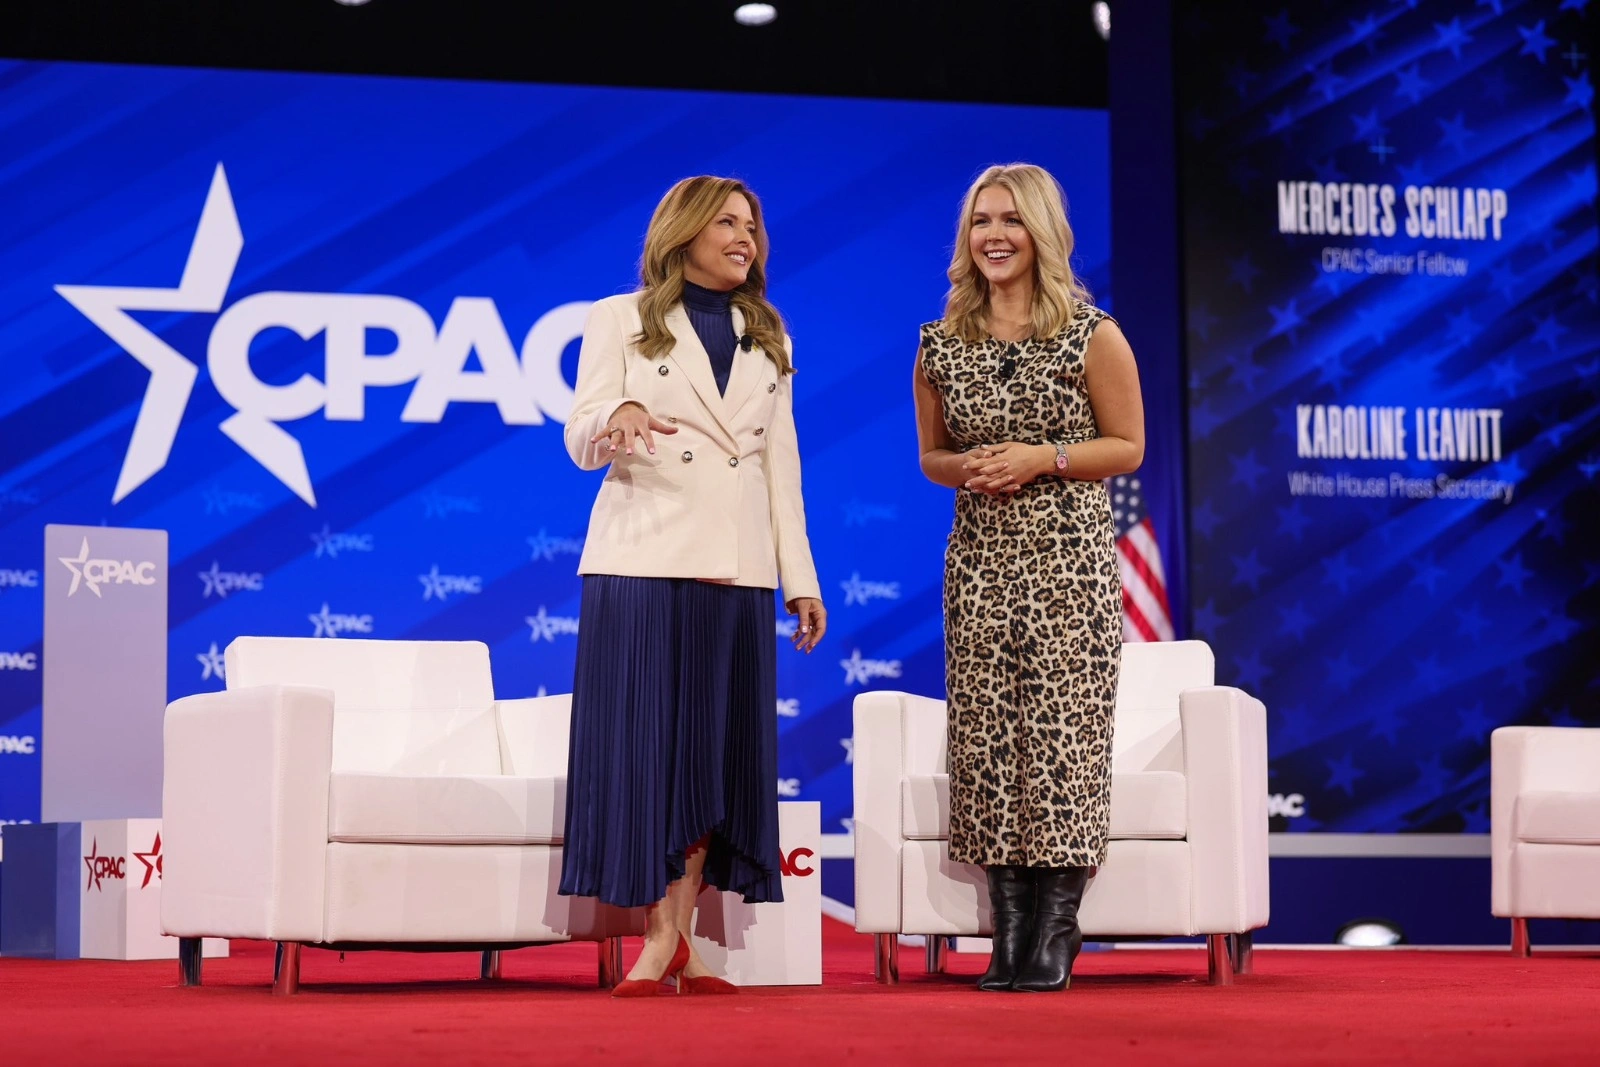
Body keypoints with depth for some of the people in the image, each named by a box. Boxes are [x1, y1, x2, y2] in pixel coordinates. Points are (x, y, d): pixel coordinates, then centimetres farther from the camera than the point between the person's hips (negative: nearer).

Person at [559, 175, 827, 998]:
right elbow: (582, 442, 0)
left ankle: (672, 943, 4)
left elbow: (781, 464, 17)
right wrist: (618, 417, -24)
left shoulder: (767, 340, 19)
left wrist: (800, 578, 10)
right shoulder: (620, 321, 7)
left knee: (719, 747, 0)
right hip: (643, 559, -4)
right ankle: (666, 939, -2)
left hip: (738, 569, 4)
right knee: (645, 743, -7)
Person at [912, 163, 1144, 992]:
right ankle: (1010, 930, 8)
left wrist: (1044, 458, -13)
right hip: (980, 558, 4)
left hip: (1069, 558, -4)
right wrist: (967, 469, -6)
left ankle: (1055, 933, 1)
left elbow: (1128, 447, 0)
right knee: (987, 735, 2)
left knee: (1062, 730, -6)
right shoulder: (940, 346, 8)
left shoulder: (1091, 336, -3)